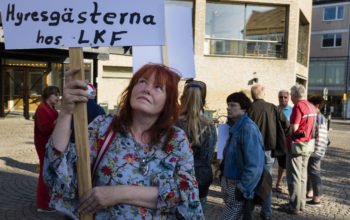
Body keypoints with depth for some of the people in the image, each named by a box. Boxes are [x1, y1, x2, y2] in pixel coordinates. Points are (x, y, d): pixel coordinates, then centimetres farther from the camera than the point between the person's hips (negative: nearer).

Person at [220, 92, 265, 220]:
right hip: (228, 182, 8)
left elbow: (254, 163, -23)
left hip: (239, 186, -8)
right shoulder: (234, 126, 8)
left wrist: (244, 189, -20)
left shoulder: (248, 128, -19)